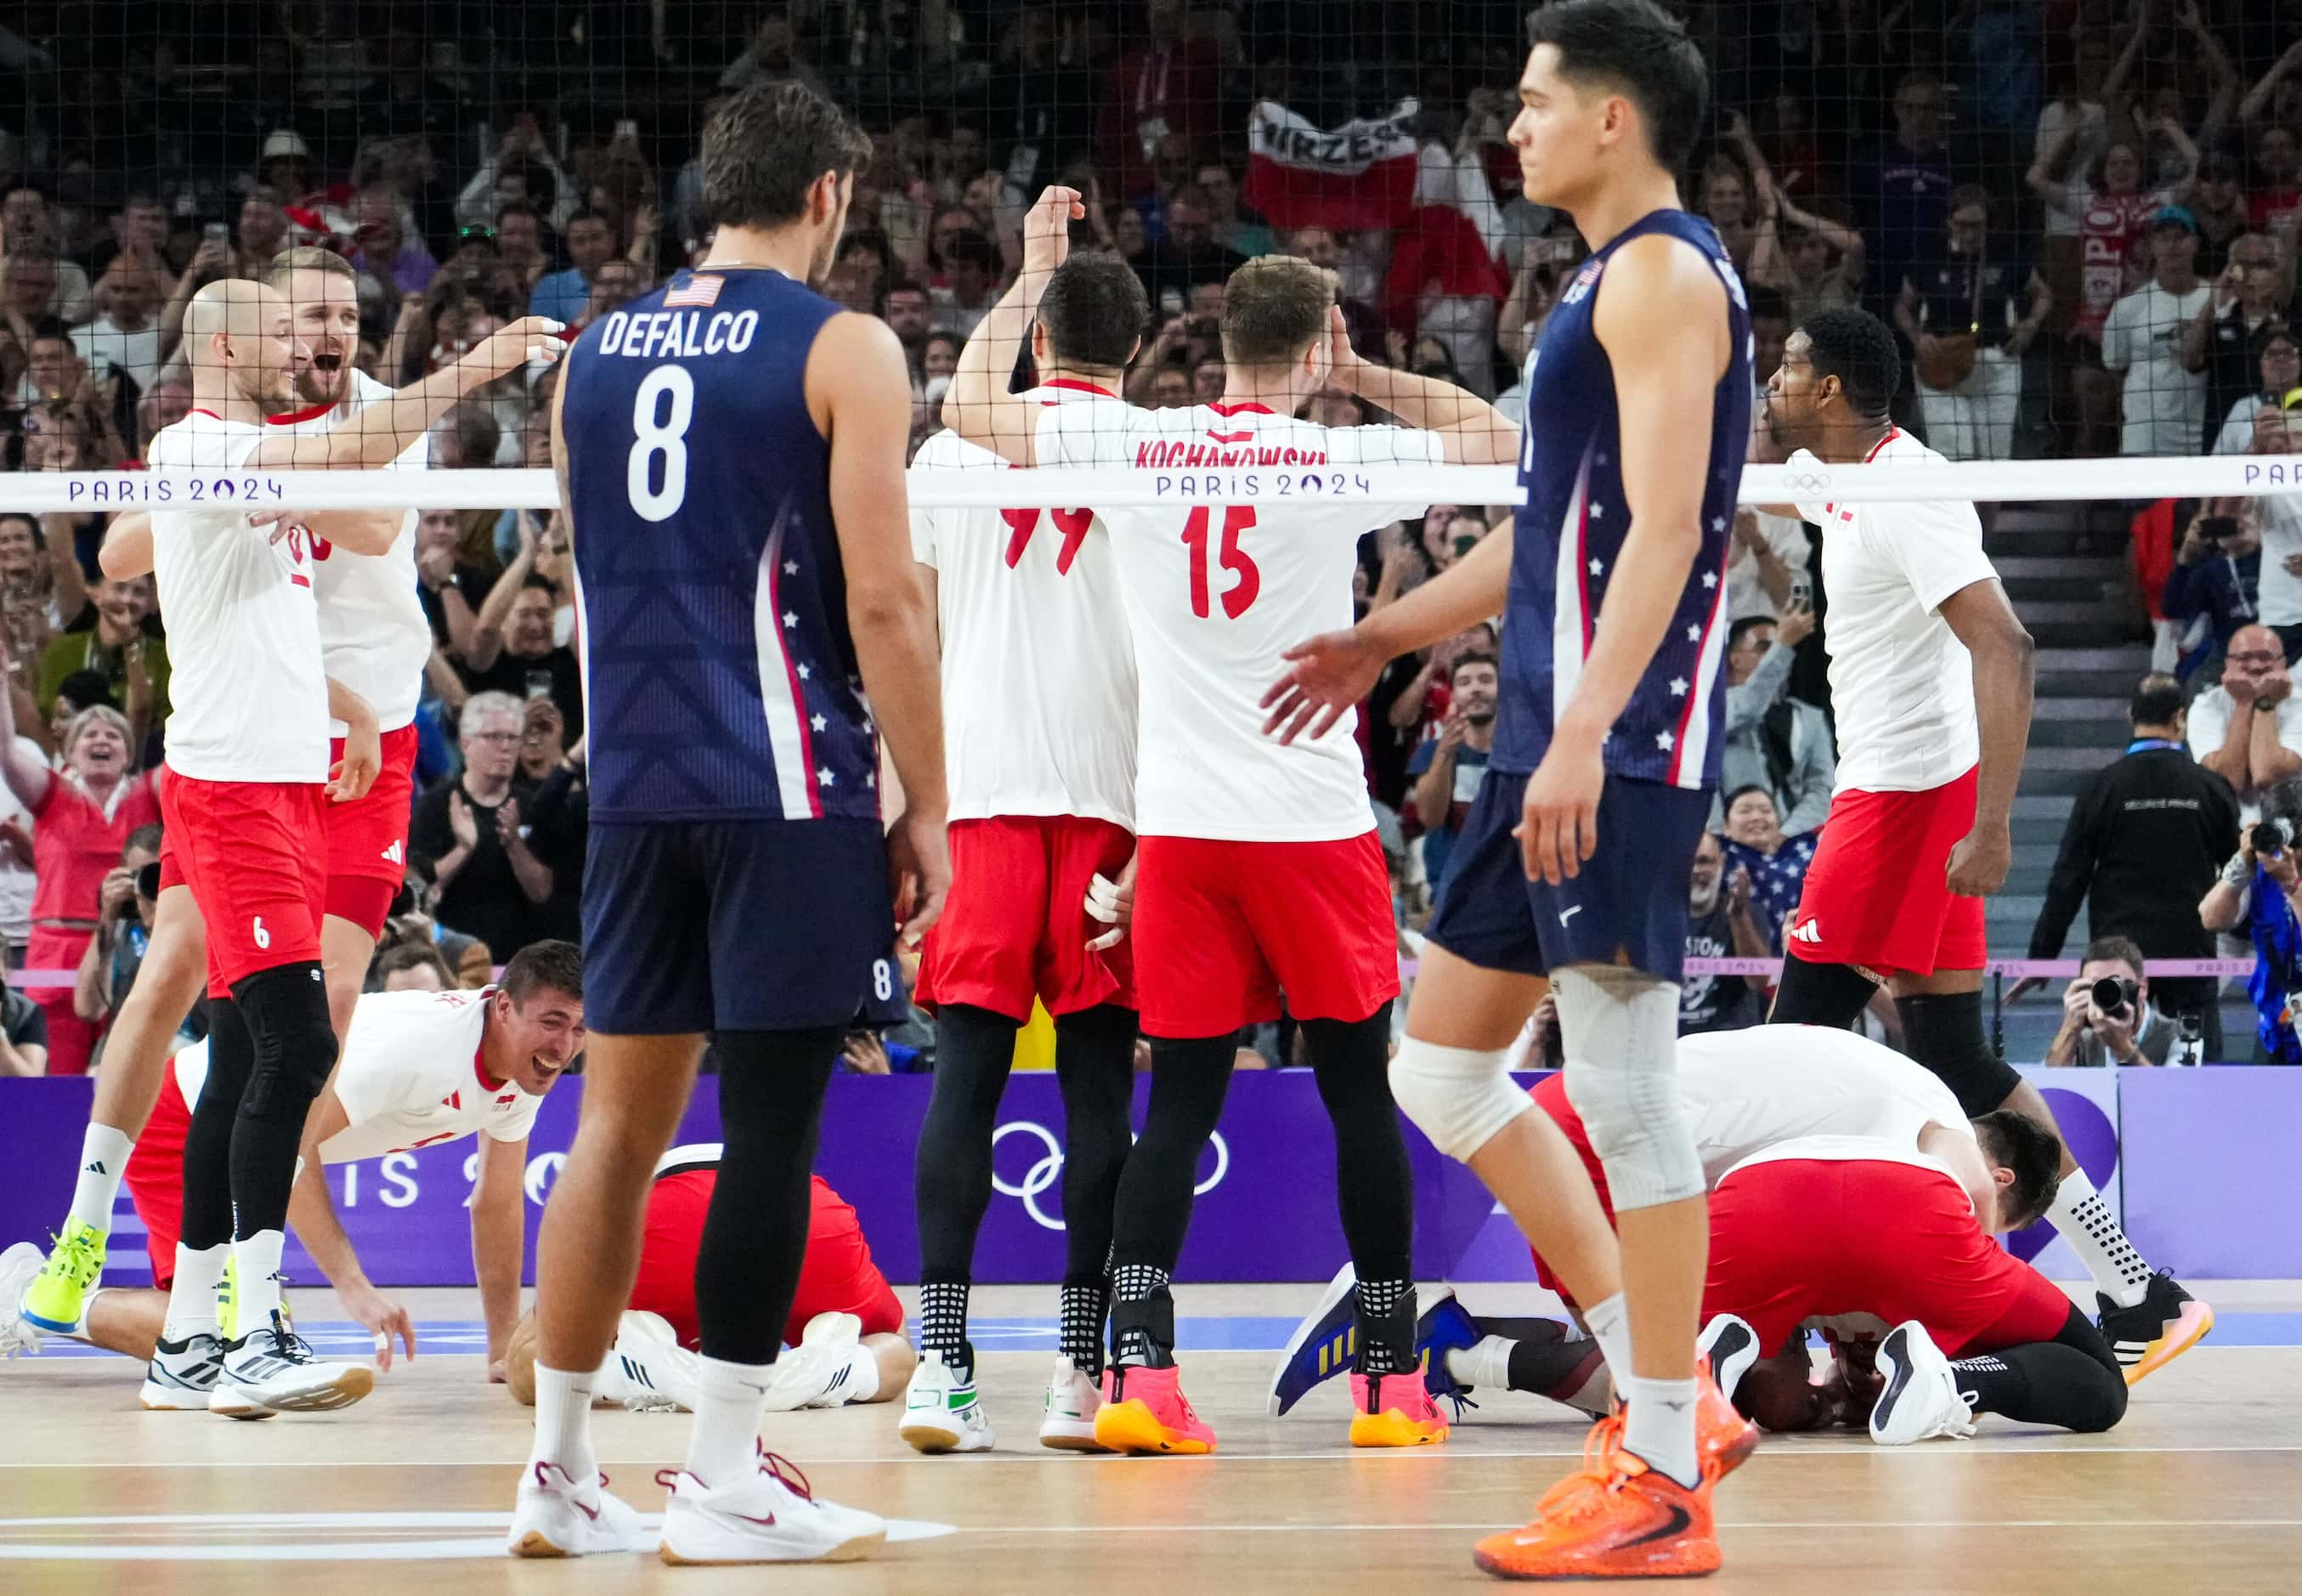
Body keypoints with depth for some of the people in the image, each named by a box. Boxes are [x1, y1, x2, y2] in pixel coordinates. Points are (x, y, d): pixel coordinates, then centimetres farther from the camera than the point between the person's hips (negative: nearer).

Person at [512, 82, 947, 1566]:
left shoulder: (598, 355, 13)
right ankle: (724, 1479, -1)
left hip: (636, 780, 6)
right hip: (790, 788, -6)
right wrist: (926, 805, -5)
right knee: (769, 1123, -1)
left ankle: (561, 1472, 12)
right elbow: (882, 598, -10)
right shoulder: (842, 349, -5)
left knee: (621, 1118, 10)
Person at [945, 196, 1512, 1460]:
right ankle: (1392, 1380, 11)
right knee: (1359, 1087, 8)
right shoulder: (1337, 458, -6)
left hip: (1179, 823, 2)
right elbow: (1490, 436, 8)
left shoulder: (1132, 443, -1)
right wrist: (1357, 376, 10)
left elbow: (971, 409, 9)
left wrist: (1034, 271, 17)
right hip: (1316, 820, -2)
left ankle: (1138, 1371, -6)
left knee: (1183, 1093, 5)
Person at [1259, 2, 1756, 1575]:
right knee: (1440, 1064, 11)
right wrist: (1384, 639, 36)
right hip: (1550, 742, 10)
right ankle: (1665, 1400, 15)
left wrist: (1585, 733, -29)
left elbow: (1666, 526, -21)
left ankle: (1663, 1483, -1)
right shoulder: (1607, 282, 20)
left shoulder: (1666, 274, -10)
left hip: (1622, 750, -10)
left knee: (1625, 1084, -7)